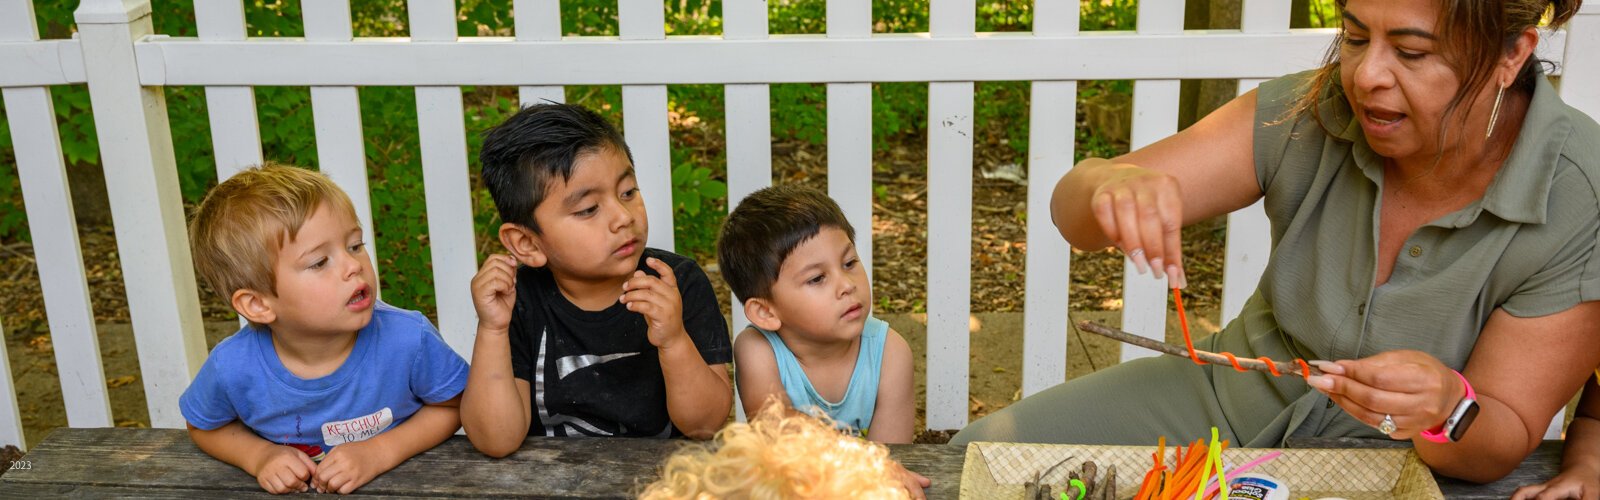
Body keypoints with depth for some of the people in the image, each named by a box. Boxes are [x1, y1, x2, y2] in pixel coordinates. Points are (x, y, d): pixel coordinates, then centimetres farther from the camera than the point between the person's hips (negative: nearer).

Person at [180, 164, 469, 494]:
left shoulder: (410, 340, -20)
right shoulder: (233, 368, -16)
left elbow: (452, 406, -2)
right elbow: (204, 427, 5)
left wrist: (380, 452, -16)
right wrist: (259, 456, -12)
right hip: (291, 492, 2)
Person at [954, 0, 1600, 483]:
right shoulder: (1303, 118, -15)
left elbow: (1505, 442, -14)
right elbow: (1074, 208, -17)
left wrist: (1447, 409, -38)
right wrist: (1114, 184, -41)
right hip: (1233, 396, 3)